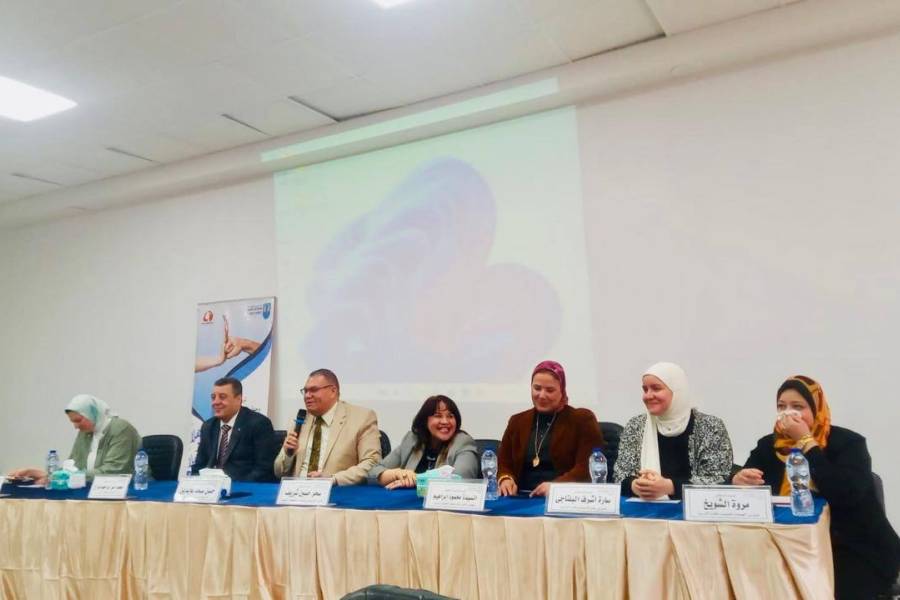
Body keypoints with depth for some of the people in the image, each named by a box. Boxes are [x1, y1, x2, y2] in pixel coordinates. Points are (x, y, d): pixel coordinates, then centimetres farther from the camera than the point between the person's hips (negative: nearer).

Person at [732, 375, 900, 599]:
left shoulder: (848, 442, -9)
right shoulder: (769, 445, 4)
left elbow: (845, 495, -26)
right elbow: (739, 481, -3)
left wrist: (806, 441, -23)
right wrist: (739, 480, -28)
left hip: (858, 550, -4)